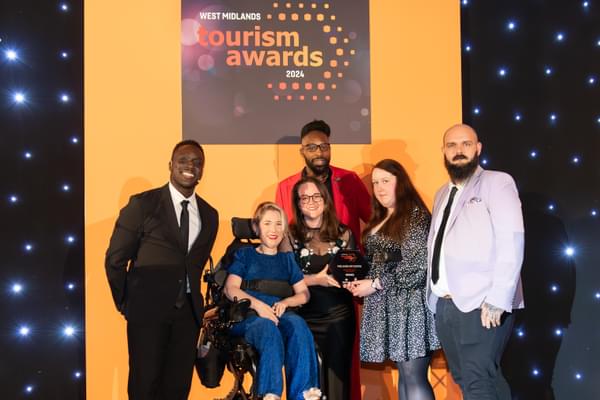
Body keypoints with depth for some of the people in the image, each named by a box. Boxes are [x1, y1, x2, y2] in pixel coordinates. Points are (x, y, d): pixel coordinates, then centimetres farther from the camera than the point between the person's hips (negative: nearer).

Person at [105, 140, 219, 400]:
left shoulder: (209, 215, 10)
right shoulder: (143, 204, -4)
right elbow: (115, 259, -2)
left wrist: (193, 301, 13)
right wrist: (126, 303, 2)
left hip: (188, 312, 4)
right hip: (148, 310, -4)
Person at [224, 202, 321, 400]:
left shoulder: (287, 258, 27)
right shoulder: (245, 254, 19)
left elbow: (303, 293, 19)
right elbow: (231, 289, 4)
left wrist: (285, 302, -5)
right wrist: (257, 304, -14)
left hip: (280, 314, 2)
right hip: (248, 315, -2)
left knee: (297, 324, -36)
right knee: (268, 328, -40)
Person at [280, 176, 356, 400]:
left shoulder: (343, 234, 8)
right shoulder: (290, 236, 3)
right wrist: (316, 279, -15)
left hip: (340, 317, 2)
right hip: (305, 319, -1)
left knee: (337, 377, 6)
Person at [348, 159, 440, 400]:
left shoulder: (415, 215, -9)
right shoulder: (380, 219, 17)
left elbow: (417, 266, -17)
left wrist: (375, 284, -14)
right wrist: (360, 281, 1)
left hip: (409, 303, -8)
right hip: (386, 304, 8)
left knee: (414, 377, -7)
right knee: (404, 374, 12)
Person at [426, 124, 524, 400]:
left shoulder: (497, 183, -2)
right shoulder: (442, 194, 20)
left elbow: (511, 242, -13)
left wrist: (497, 300, -21)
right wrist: (433, 294, 7)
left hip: (482, 305, -7)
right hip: (444, 305, 7)